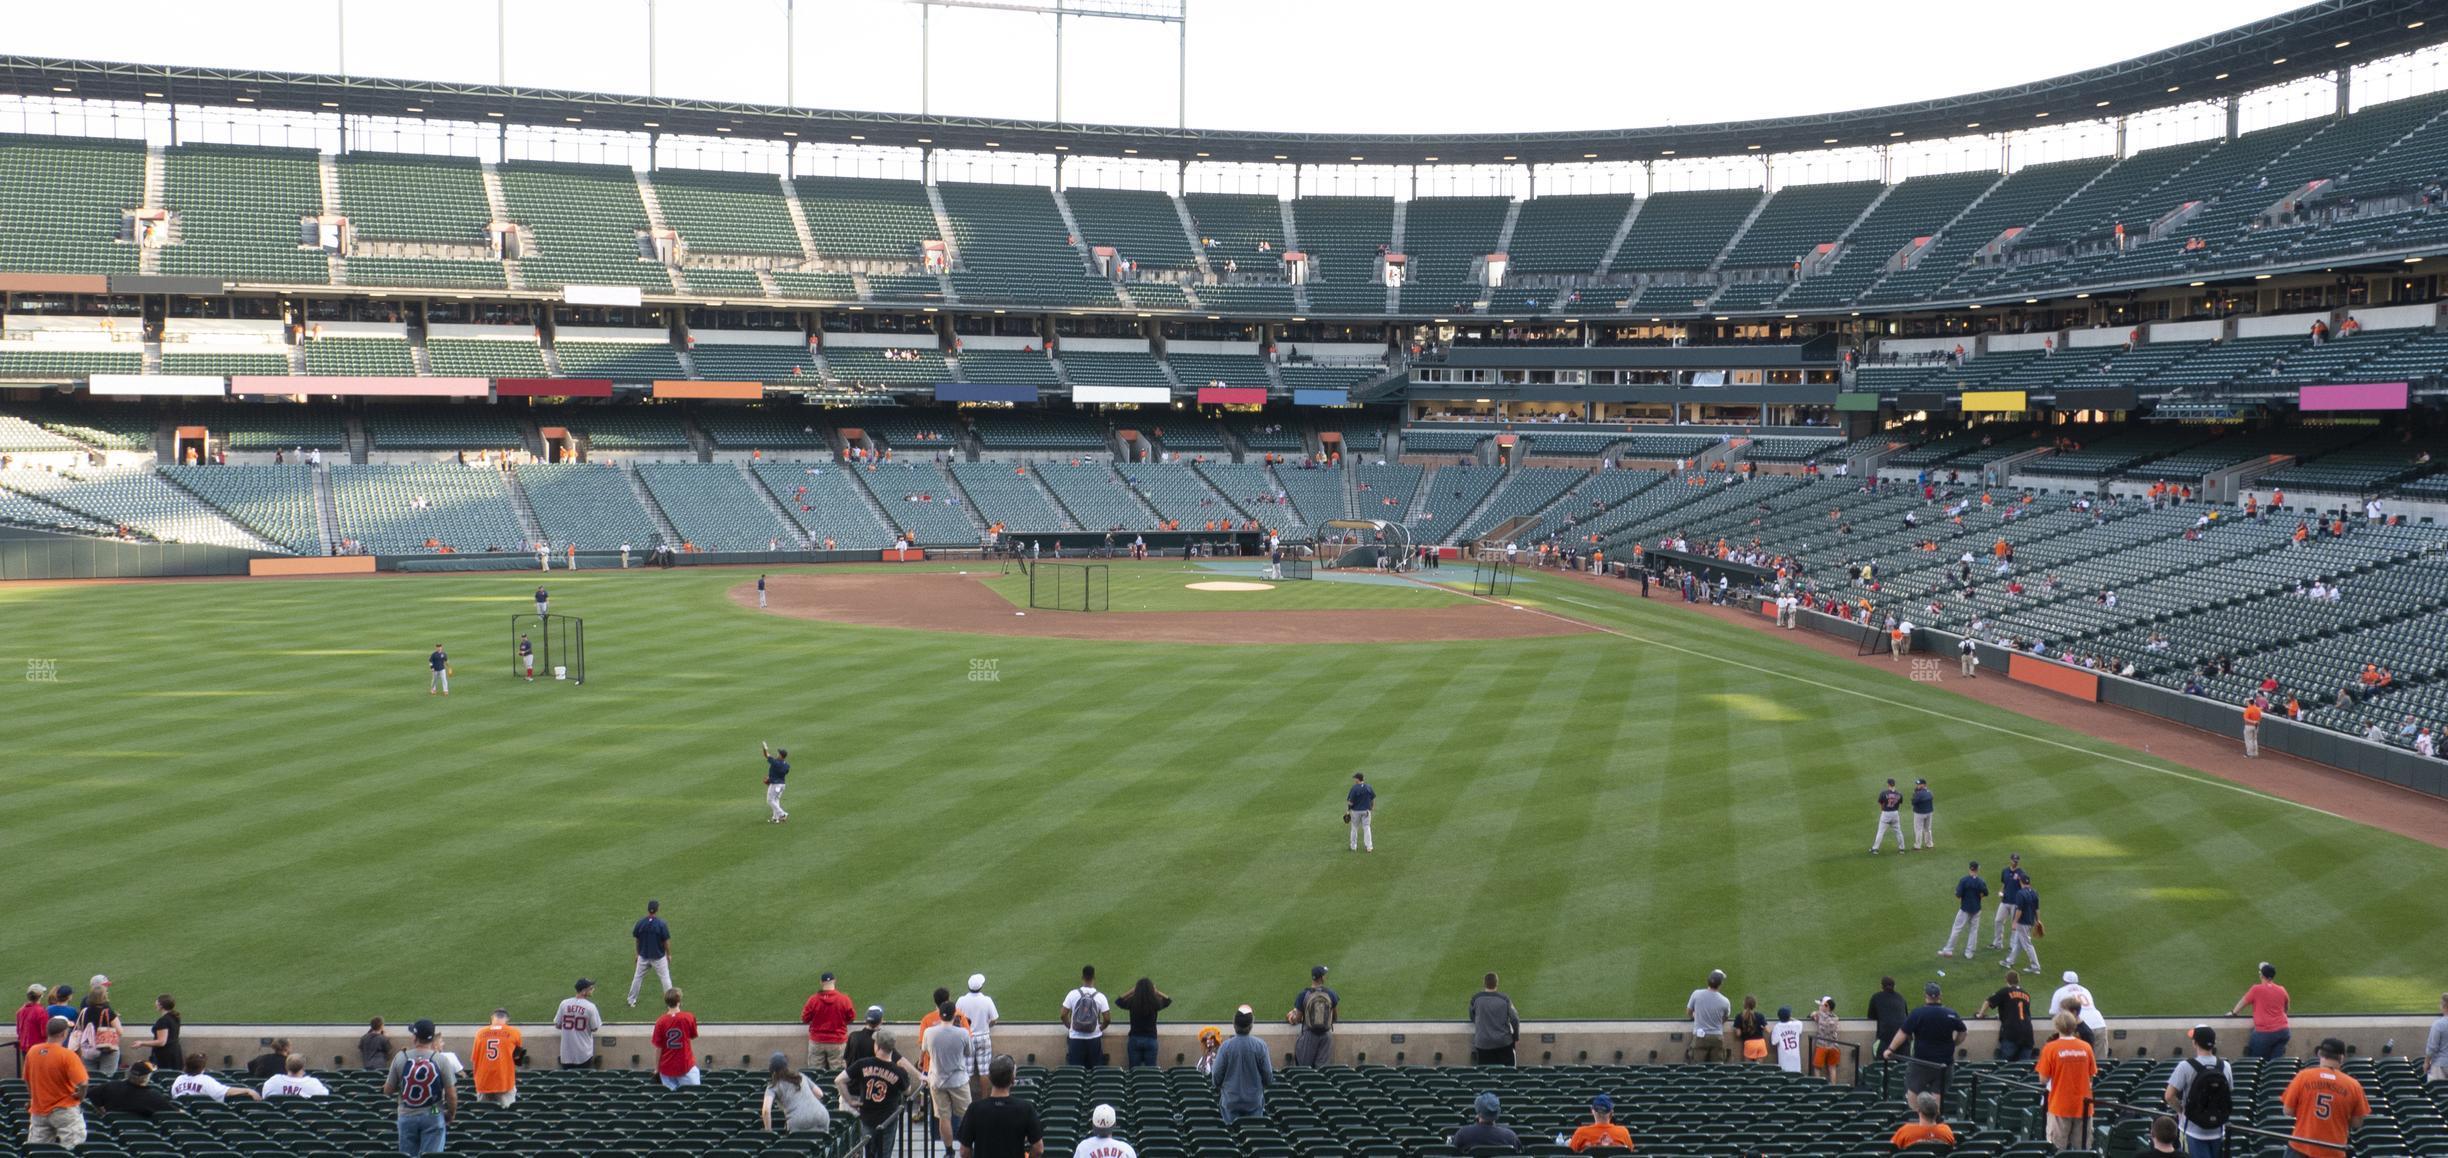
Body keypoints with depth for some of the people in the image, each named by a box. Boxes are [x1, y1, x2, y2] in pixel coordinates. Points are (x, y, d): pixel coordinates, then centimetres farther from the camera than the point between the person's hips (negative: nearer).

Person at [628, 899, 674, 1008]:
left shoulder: (640, 923, -10)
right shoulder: (661, 924, -18)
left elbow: (636, 940, 0)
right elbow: (666, 941, -12)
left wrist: (638, 953, 14)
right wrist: (669, 954, 3)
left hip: (643, 956, 3)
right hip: (659, 957, -2)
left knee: (637, 977, 17)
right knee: (665, 978, 9)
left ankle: (631, 1001, 24)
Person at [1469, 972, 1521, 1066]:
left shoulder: (1476, 998, -3)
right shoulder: (1504, 999, -4)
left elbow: (1472, 1018, 11)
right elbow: (1514, 1019, -5)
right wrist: (1516, 1037, 9)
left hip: (1483, 1044, 0)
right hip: (1504, 1042, 0)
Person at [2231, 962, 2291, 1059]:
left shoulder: (2256, 989, -5)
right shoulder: (2282, 990, 7)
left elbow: (2243, 1002, 8)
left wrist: (2233, 1013, 26)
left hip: (2264, 1033, -4)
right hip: (2282, 1030, 5)